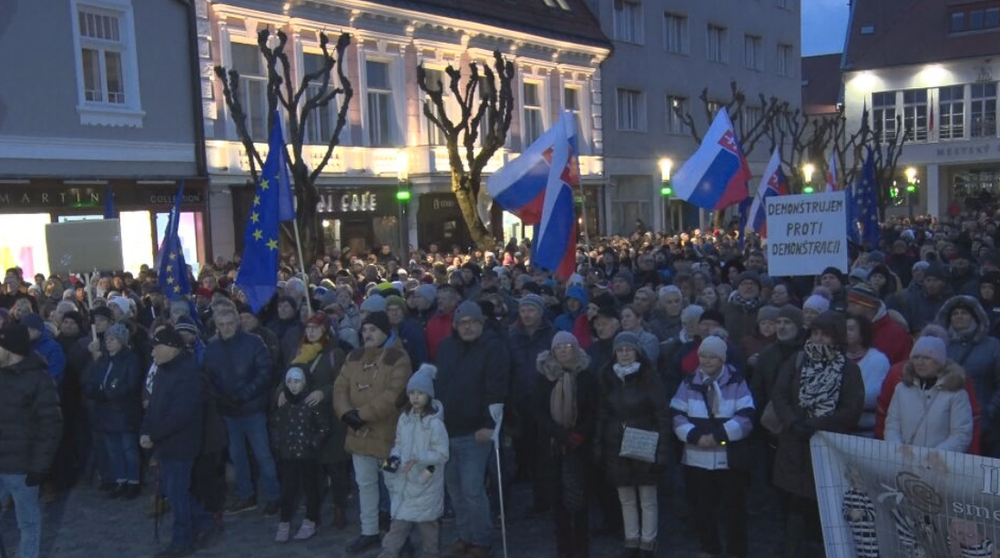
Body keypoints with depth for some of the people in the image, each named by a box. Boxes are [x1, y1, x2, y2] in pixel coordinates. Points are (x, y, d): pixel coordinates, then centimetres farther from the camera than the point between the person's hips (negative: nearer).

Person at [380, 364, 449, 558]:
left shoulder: (435, 423, -18)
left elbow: (442, 455, -16)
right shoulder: (404, 418, 1)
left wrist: (418, 459, -24)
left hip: (425, 482, -4)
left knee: (425, 520, 11)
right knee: (399, 519, 6)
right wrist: (394, 456, -8)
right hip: (404, 480, 5)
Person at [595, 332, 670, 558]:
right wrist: (598, 444, 4)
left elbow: (663, 414, -9)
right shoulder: (608, 378, 2)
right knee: (626, 499, 12)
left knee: (647, 499, 6)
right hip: (616, 446, 4)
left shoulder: (649, 377, -9)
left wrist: (661, 448, -14)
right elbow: (602, 413, 9)